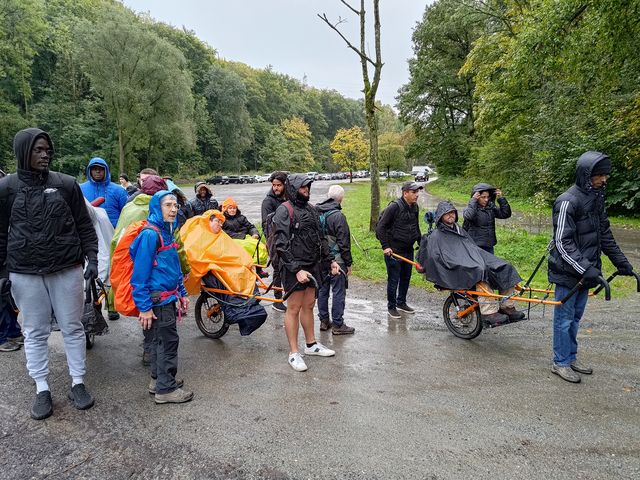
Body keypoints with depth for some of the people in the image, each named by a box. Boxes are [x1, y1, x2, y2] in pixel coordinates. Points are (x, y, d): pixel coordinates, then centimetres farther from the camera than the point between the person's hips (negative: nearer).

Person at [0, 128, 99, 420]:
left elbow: (84, 226, 4)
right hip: (25, 274, 0)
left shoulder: (66, 184, 1)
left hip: (67, 270, 0)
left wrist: (92, 258, -5)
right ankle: (42, 389, 22)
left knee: (73, 328, 8)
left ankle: (78, 383, 22)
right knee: (35, 333, 9)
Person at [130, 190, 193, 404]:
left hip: (167, 299, 9)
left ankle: (158, 380, 33)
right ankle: (166, 389, 12)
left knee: (161, 340, 19)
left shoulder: (167, 232, 10)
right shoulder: (150, 235, -18)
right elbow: (140, 273, -20)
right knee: (168, 341, 0)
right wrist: (144, 306, -20)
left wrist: (182, 293, 20)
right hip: (157, 300, -9)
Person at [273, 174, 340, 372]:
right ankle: (293, 353, 10)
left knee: (309, 305, 17)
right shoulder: (284, 210, -11)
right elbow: (282, 244, -18)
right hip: (294, 267, -7)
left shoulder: (310, 209, 13)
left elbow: (320, 238, 21)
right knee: (294, 308, 0)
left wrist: (330, 260, 15)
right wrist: (297, 269, -22)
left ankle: (311, 345, 31)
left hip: (312, 265, 8)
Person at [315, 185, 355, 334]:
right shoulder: (338, 216, -17)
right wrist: (349, 263, -6)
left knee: (323, 290, 14)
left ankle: (324, 321, 24)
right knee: (338, 291, 1)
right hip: (336, 260, -7)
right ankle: (337, 325, 7)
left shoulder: (317, 213, 5)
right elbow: (343, 242, -15)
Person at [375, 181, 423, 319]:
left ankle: (401, 303, 34)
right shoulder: (394, 207, -17)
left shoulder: (414, 207, 6)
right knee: (393, 280, 2)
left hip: (408, 250, 7)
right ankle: (391, 307, 17)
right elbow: (380, 227, -16)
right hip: (393, 251, -7)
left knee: (406, 278, 17)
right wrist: (385, 246, -20)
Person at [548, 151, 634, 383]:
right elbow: (563, 243, -21)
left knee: (575, 317, 17)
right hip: (568, 272, -8)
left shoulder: (597, 198, 9)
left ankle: (571, 358, 29)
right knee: (564, 318, 3)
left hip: (585, 271, 8)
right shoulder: (568, 201, -18)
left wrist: (621, 262, 14)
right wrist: (585, 269, -27)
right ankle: (561, 363, 15)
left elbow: (605, 234, 18)